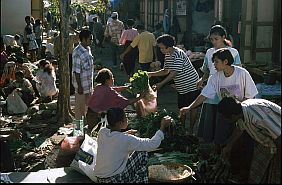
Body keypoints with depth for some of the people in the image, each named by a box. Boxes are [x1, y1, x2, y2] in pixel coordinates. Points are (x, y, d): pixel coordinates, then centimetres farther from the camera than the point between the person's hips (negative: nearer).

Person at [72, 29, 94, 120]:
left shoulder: (88, 49, 7)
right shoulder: (77, 52, -20)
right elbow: (76, 71, -20)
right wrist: (79, 86, -20)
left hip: (89, 84, 8)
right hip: (81, 84, -8)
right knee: (80, 107, 5)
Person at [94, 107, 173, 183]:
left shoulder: (101, 132, -4)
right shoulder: (126, 139, -21)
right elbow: (153, 144, -14)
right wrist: (163, 127, -4)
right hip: (115, 180, -7)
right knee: (142, 153, 3)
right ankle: (141, 180, 15)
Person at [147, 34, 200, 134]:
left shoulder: (178, 54, -24)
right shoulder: (168, 55, 4)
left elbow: (174, 73, -29)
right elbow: (166, 71, 12)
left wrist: (161, 84, -31)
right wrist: (151, 74, 1)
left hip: (191, 85, -9)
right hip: (181, 87, 9)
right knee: (181, 108, 12)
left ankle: (190, 130, 14)